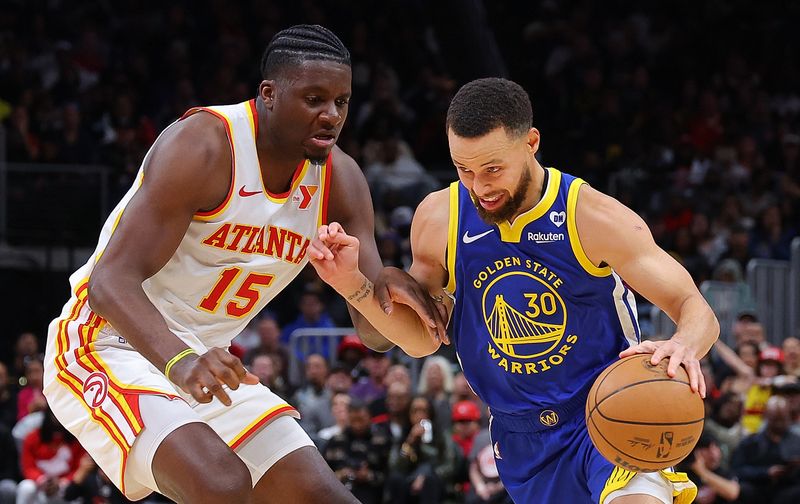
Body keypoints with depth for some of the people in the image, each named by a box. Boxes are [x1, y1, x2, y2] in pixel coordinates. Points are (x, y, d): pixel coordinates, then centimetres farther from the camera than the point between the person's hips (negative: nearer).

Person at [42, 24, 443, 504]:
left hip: (205, 361, 8)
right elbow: (110, 281, -29)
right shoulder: (204, 146, -21)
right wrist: (179, 361, -47)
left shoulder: (340, 179, -1)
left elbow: (374, 333, 0)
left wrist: (388, 288, -25)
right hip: (109, 345, -8)